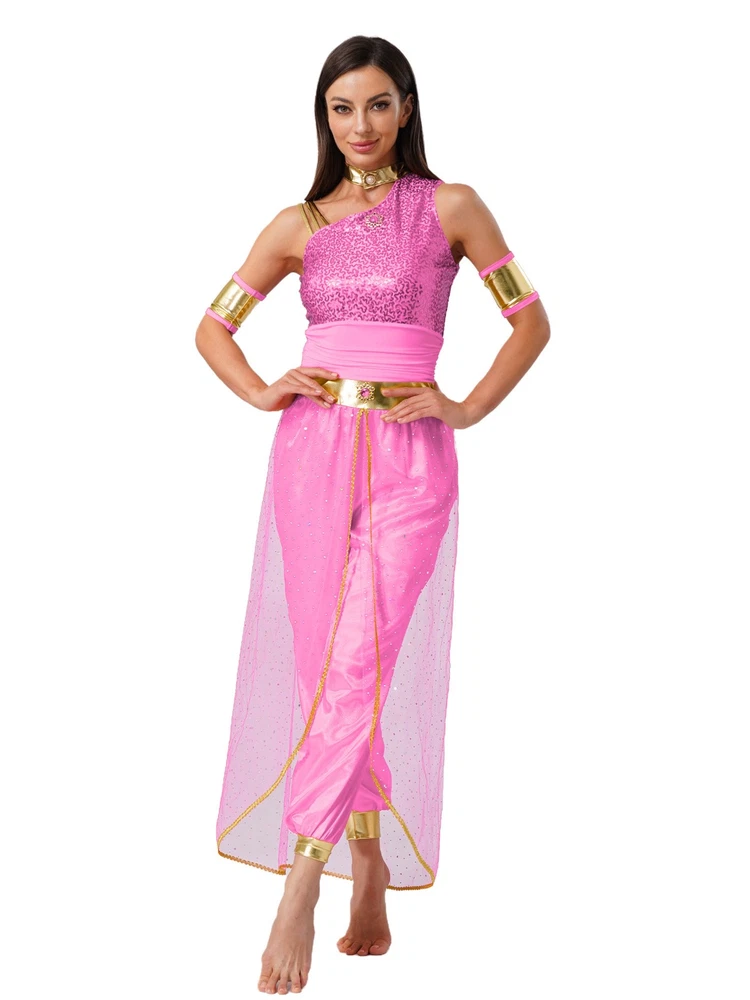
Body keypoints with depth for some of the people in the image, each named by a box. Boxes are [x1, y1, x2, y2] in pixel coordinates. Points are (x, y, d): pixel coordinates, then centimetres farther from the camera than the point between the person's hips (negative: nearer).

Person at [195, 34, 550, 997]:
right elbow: (214, 325, 19)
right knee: (323, 668, 2)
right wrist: (261, 393, 2)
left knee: (357, 670, -14)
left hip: (408, 458, -3)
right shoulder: (299, 224, 12)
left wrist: (466, 408, 0)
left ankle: (298, 892, -12)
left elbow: (530, 317, 9)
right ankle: (371, 890, 15)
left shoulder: (450, 207, 6)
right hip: (312, 452, 3)